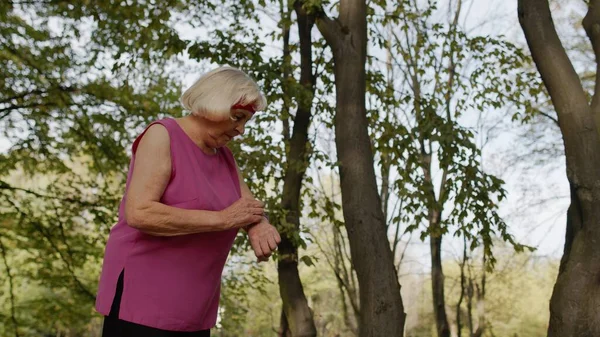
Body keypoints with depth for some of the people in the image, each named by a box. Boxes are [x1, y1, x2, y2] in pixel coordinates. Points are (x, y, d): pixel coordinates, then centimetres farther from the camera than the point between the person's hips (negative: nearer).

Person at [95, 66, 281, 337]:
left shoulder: (224, 154, 11)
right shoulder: (163, 136, -11)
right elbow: (139, 213, -22)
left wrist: (258, 225, -18)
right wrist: (222, 219, -22)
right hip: (142, 298, -7)